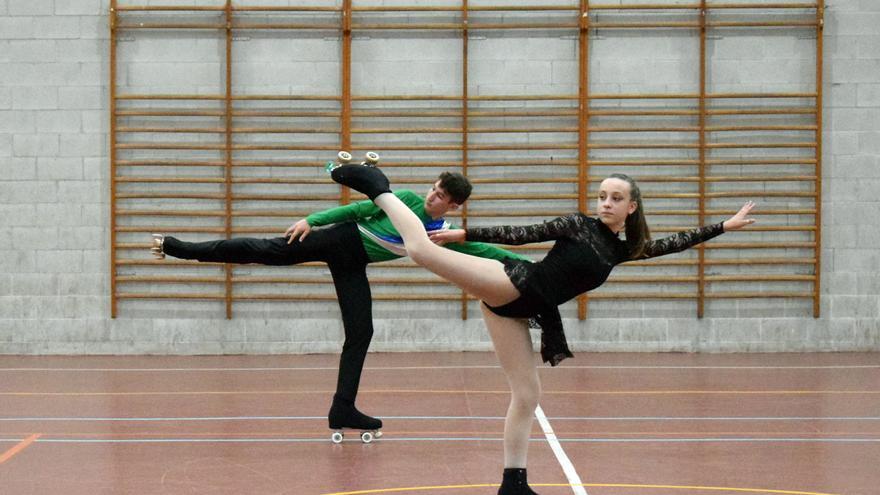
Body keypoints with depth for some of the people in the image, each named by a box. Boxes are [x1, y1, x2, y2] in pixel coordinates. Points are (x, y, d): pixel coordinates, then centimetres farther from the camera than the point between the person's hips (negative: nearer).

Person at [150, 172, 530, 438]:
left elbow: (482, 250, 3)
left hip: (353, 266, 4)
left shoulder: (444, 236, 2)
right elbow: (360, 209, -5)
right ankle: (178, 248, -11)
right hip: (340, 239, -4)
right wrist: (312, 220, -10)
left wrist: (518, 260, -7)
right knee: (266, 251, -14)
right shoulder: (408, 200, -6)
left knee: (360, 334, -2)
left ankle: (343, 409, 3)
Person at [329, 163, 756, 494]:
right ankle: (379, 190, -3)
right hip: (510, 284, -5)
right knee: (422, 248, -22)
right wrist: (464, 234, -4)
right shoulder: (578, 225, 1)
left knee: (527, 394, 4)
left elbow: (677, 242, 21)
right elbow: (522, 234, -1)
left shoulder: (624, 250, 16)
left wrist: (724, 226, 21)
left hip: (518, 310, 5)